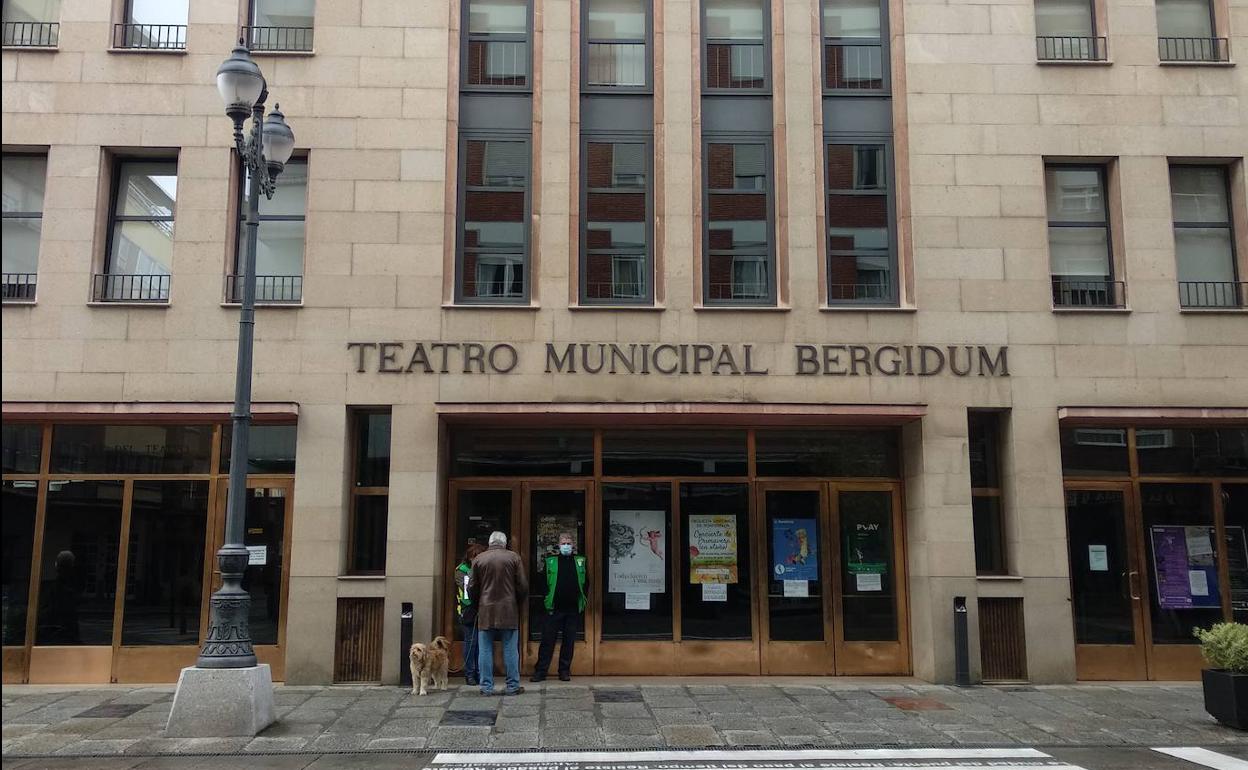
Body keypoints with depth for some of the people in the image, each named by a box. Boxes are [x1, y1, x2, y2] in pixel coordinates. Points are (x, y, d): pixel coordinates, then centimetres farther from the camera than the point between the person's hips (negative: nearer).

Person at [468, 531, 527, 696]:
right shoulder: (514, 558, 0)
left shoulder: (478, 559, 3)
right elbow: (523, 586, -1)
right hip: (508, 610, -1)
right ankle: (513, 686, 8)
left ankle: (486, 686, 8)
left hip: (485, 611, 1)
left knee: (485, 650, 7)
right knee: (510, 649, 5)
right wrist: (518, 602, 15)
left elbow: (472, 588, 6)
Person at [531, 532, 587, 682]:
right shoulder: (550, 561, 3)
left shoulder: (580, 561, 8)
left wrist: (582, 600, 5)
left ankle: (564, 670, 16)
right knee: (547, 640, 0)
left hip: (573, 609, 2)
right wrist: (547, 598, -5)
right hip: (554, 608, -2)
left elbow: (585, 582, 12)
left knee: (569, 641, 7)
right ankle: (540, 671, 6)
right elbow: (543, 582, 4)